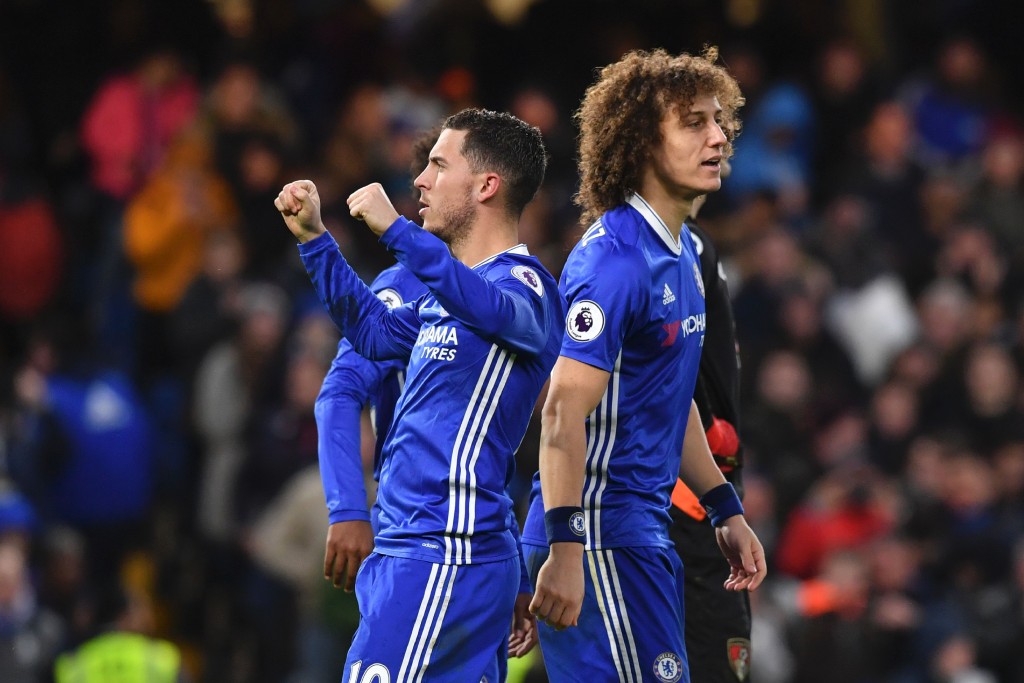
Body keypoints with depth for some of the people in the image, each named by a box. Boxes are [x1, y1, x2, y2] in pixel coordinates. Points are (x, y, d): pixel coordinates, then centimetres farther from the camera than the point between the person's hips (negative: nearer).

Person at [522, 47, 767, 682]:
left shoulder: (683, 252, 14)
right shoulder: (614, 259, -16)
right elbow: (564, 411, -22)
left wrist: (726, 510, 23)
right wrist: (565, 550, -27)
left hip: (648, 532, 10)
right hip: (599, 535, -10)